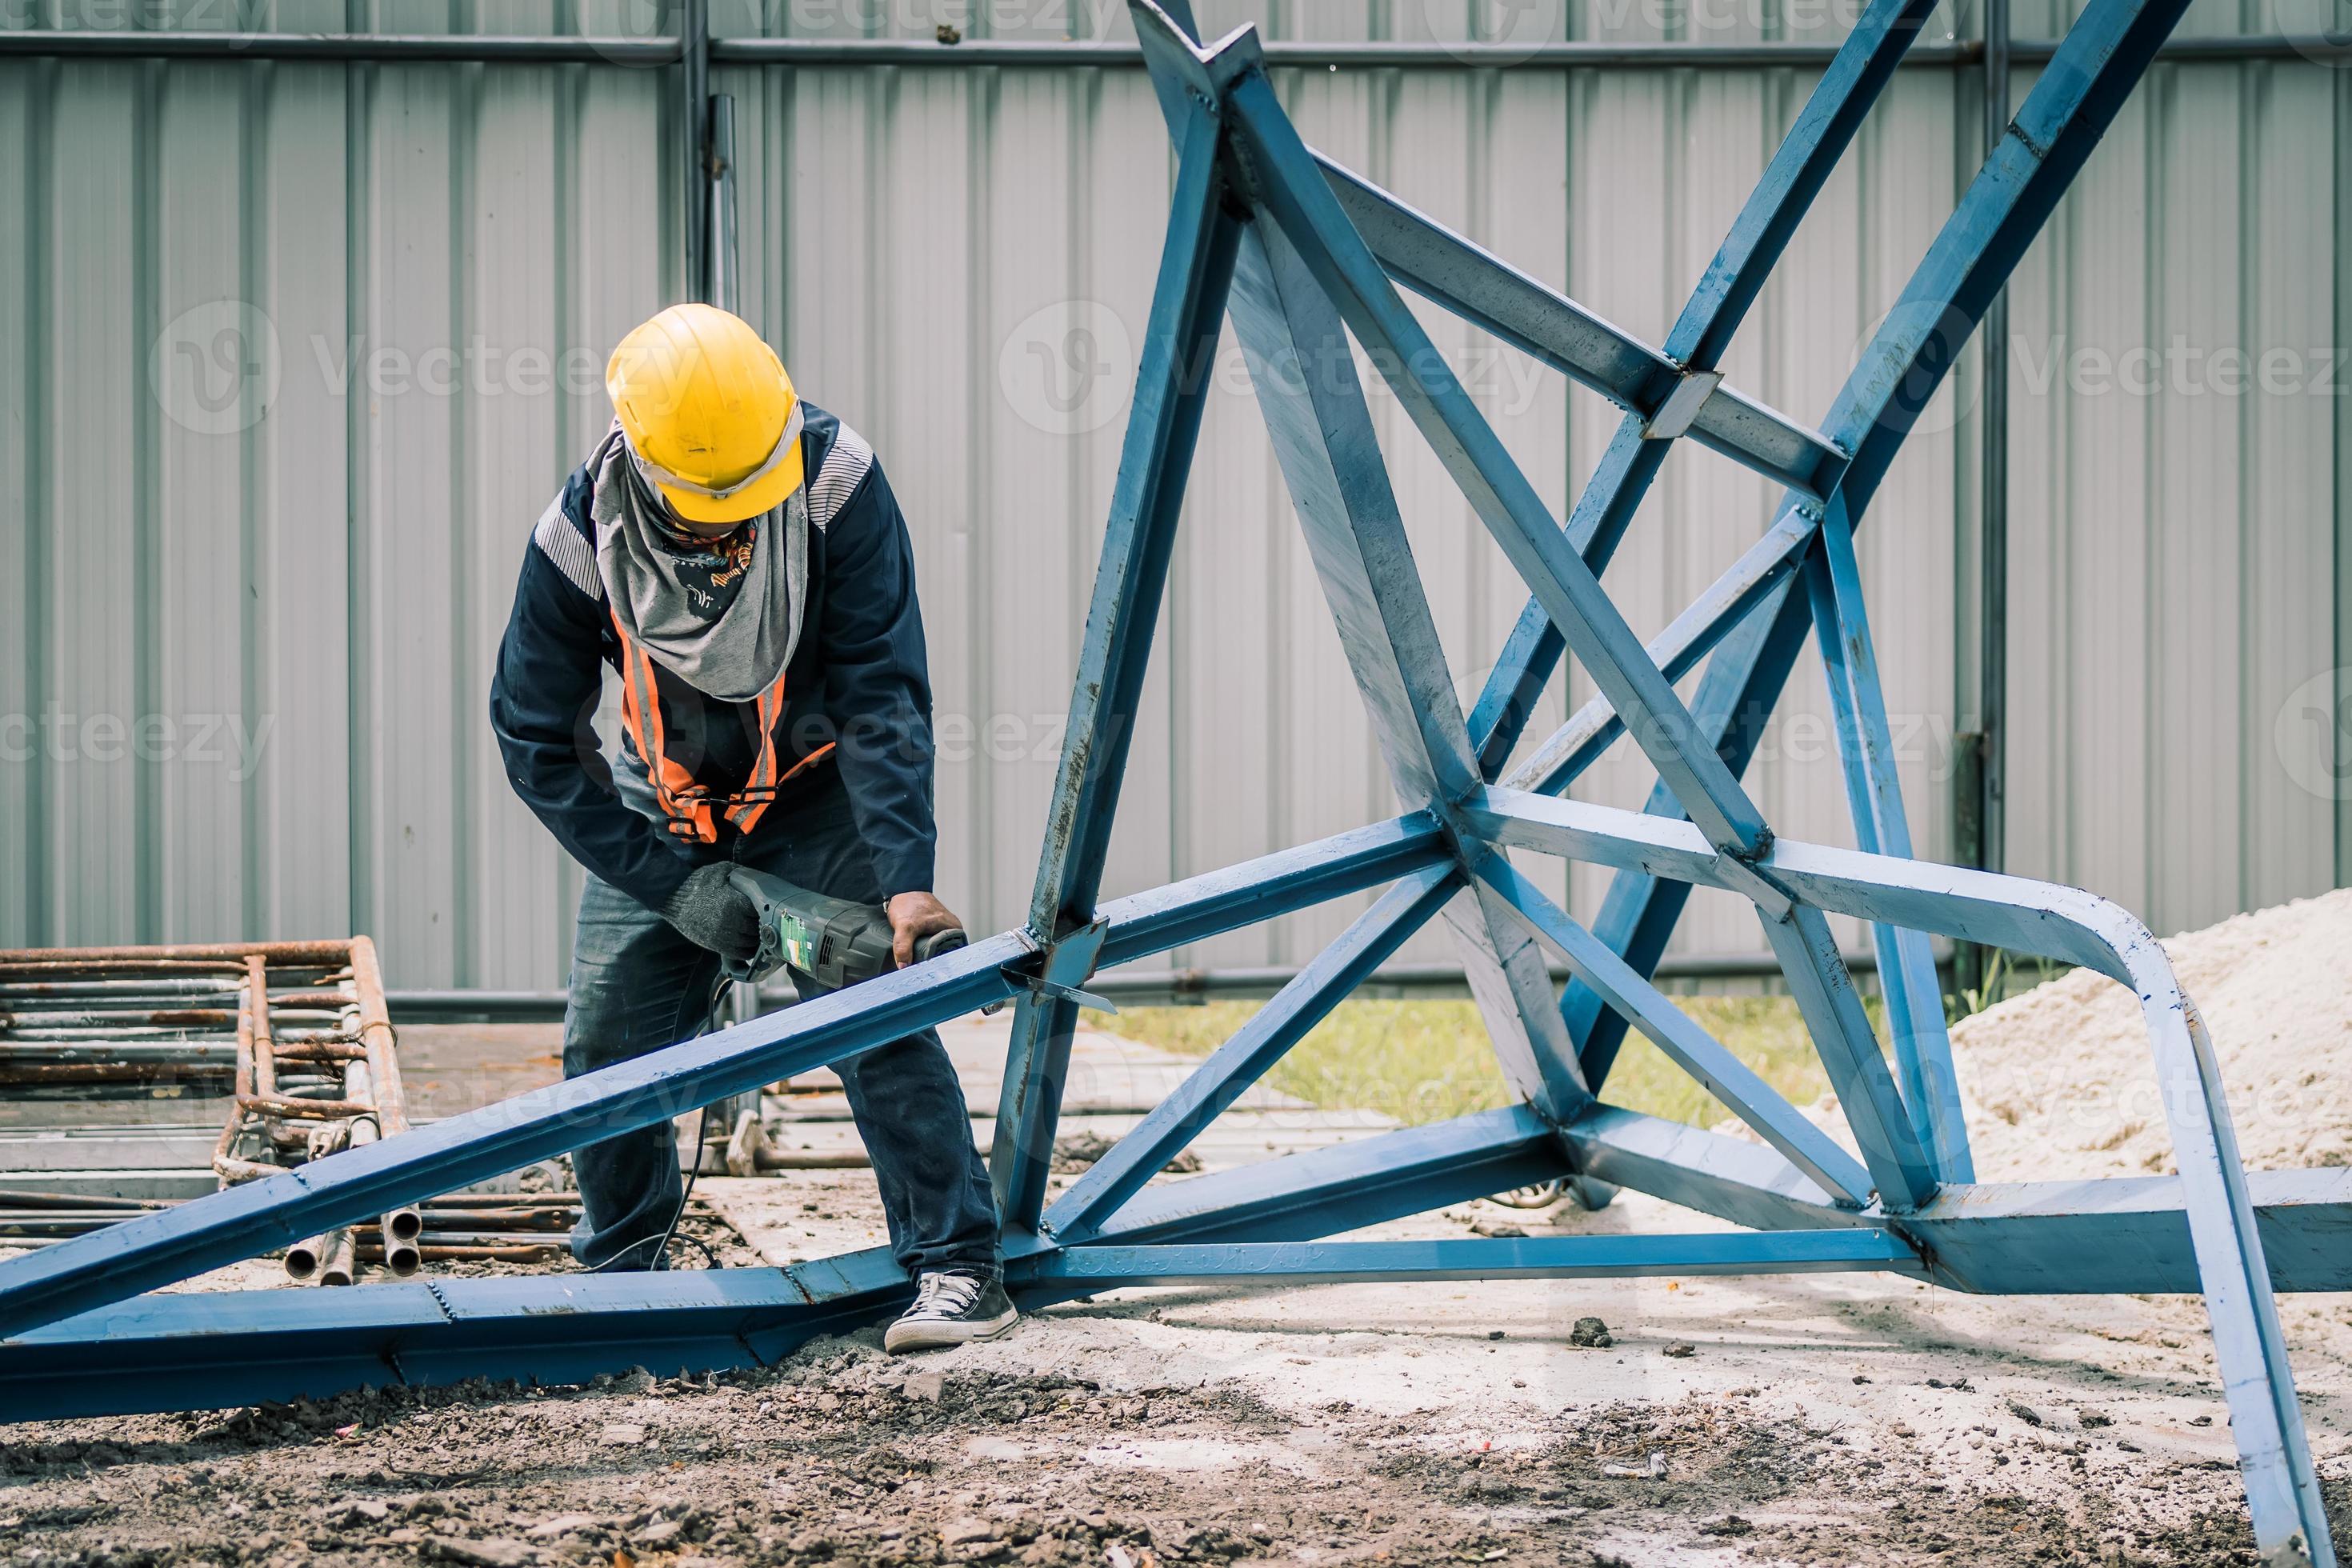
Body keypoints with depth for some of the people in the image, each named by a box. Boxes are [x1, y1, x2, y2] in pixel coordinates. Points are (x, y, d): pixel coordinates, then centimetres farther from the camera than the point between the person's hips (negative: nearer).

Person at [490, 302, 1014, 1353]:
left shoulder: (837, 486, -28)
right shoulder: (580, 538, -25)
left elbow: (882, 695, -26)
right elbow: (536, 739, -16)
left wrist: (905, 876, -36)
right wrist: (675, 885, -21)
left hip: (818, 794, -2)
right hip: (664, 812, 2)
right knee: (607, 1039, -2)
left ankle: (958, 1265, -15)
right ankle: (619, 1275, 19)